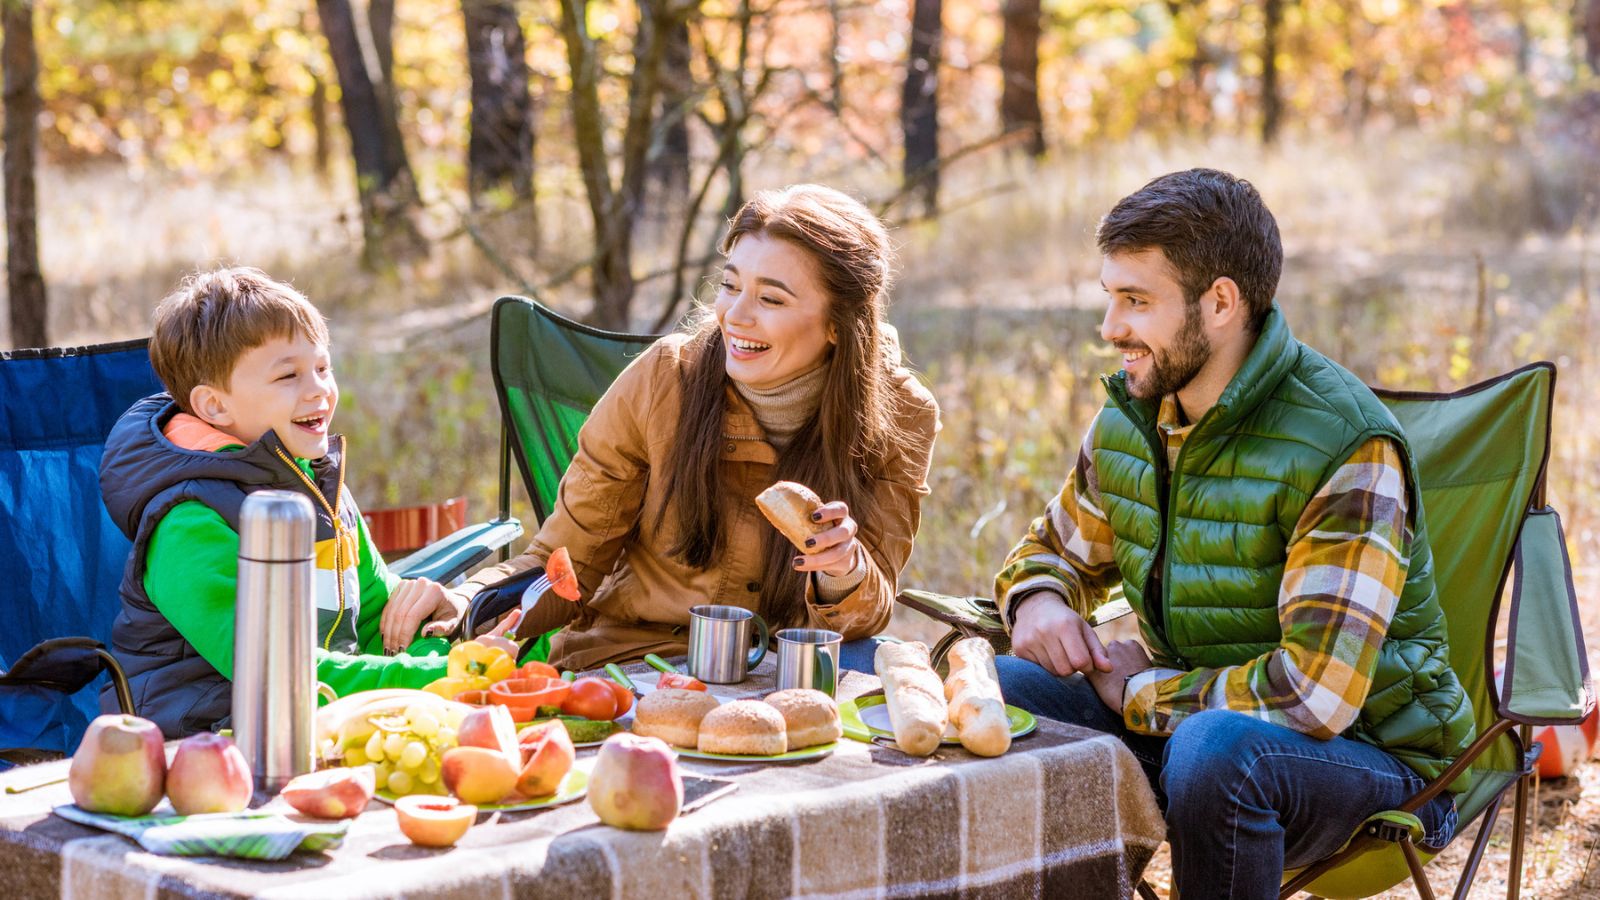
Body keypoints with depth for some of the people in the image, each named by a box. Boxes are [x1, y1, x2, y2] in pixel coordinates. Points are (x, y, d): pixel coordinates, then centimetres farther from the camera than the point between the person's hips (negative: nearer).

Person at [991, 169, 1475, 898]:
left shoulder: (1344, 447, -23)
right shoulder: (1128, 416, 1)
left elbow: (1316, 691, -29)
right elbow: (1054, 549, 19)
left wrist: (1146, 692, -17)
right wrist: (1037, 599, -6)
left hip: (1366, 749, -7)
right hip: (1193, 714, 7)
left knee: (1216, 748, -38)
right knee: (996, 694, -12)